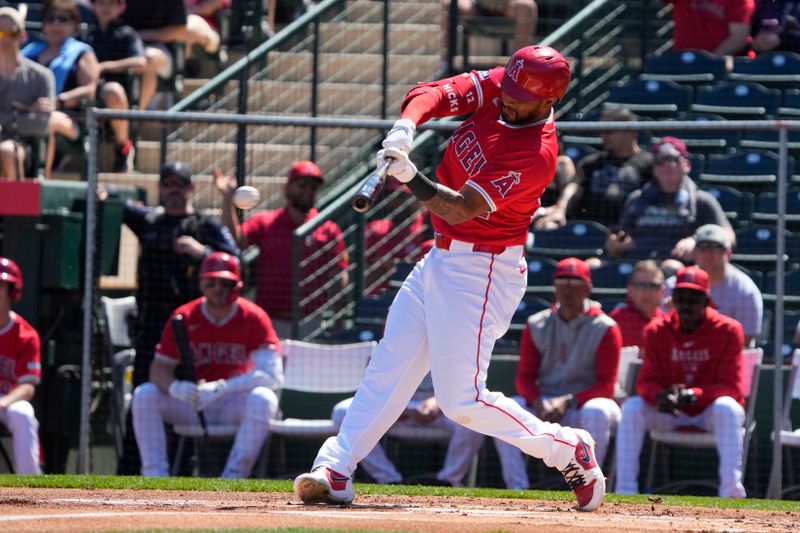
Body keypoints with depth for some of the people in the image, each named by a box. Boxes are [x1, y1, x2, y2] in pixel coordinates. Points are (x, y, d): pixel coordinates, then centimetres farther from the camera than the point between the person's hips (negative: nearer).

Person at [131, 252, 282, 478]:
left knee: (263, 399, -34)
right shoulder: (184, 317, -3)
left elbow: (273, 375, -22)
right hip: (193, 404, 2)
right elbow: (159, 367, -6)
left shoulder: (253, 317, -10)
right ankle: (155, 478, -23)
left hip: (236, 402, -2)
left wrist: (220, 388, -32)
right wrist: (175, 387, -32)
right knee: (144, 395, -20)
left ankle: (233, 477, -32)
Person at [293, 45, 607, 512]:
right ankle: (336, 471, 6)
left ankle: (569, 451, 6)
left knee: (462, 399, -8)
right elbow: (432, 95, -11)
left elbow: (461, 209, -28)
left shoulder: (536, 154, -25)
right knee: (389, 367, 6)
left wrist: (411, 178, -41)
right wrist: (405, 128, -32)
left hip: (480, 272, -8)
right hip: (441, 258, 8)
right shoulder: (496, 87, -3)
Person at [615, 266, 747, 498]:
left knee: (727, 407, -36)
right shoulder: (657, 330, -3)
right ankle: (625, 492, -25)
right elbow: (646, 382, -7)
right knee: (632, 407, -23)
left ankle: (731, 491, -40)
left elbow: (731, 388, -17)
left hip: (710, 410, -3)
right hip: (669, 414, 3)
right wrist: (661, 396, -33)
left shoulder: (727, 330, -12)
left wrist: (692, 395, -34)